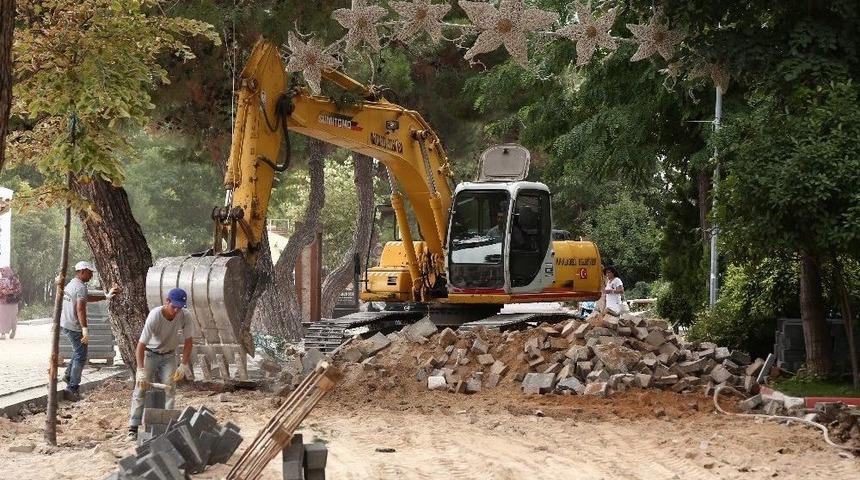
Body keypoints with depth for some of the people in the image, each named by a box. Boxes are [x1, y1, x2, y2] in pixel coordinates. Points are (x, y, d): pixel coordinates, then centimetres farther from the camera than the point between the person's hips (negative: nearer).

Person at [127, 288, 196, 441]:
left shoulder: (185, 317, -22)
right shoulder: (154, 316, -32)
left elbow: (188, 341, -8)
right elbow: (141, 345, -32)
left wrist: (184, 365, -14)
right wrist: (141, 371, -39)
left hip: (169, 356, 3)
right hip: (150, 353, -3)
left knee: (168, 389, -5)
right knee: (141, 388, -9)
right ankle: (133, 428, -7)